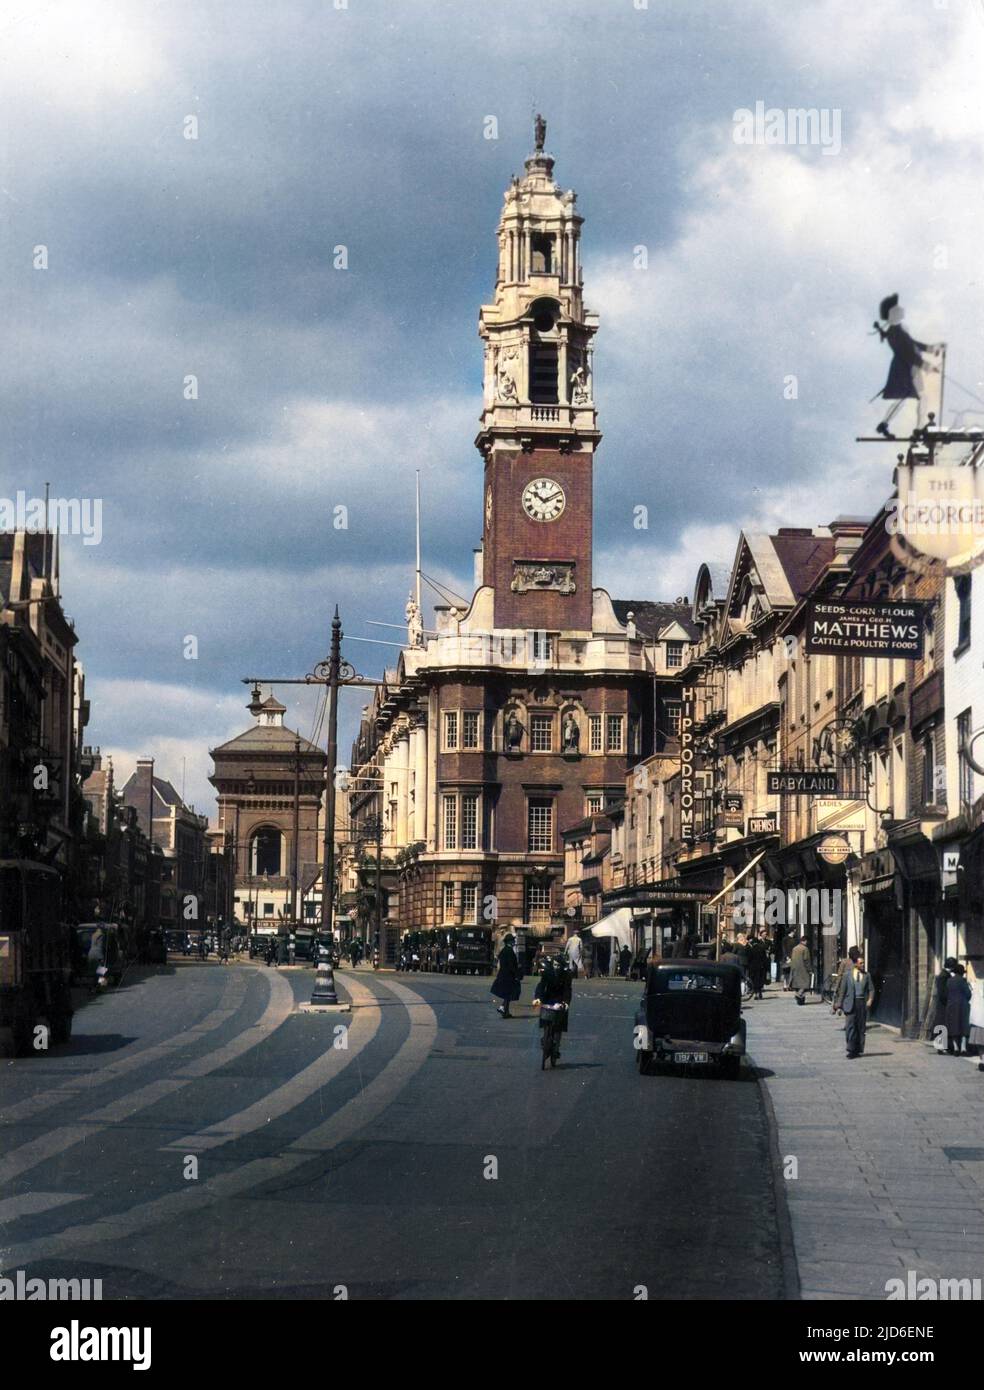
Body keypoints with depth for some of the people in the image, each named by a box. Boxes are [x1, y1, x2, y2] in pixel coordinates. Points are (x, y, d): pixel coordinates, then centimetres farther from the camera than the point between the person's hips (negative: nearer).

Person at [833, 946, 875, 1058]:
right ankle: (851, 1050, -8)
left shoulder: (866, 975, 8)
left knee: (861, 1027, 5)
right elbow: (842, 991, 4)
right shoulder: (847, 975, 2)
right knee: (850, 1026, -9)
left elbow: (871, 989, 9)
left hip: (862, 1003, 2)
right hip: (851, 1003, -2)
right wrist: (839, 1006, 2)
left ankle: (858, 1050, 15)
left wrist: (870, 999, -10)